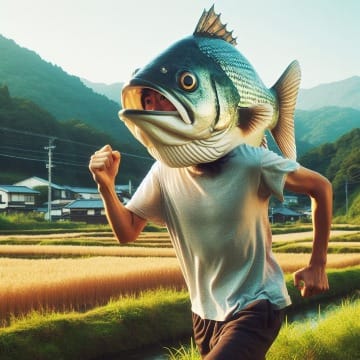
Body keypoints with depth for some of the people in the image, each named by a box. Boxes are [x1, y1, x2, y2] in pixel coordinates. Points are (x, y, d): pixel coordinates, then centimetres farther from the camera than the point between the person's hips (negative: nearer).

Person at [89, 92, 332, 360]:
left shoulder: (248, 160, -21)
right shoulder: (164, 171, -8)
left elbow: (321, 187, -9)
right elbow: (127, 232, -3)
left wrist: (318, 265, -7)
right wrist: (106, 187, -21)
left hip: (255, 307, -5)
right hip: (205, 312, 6)